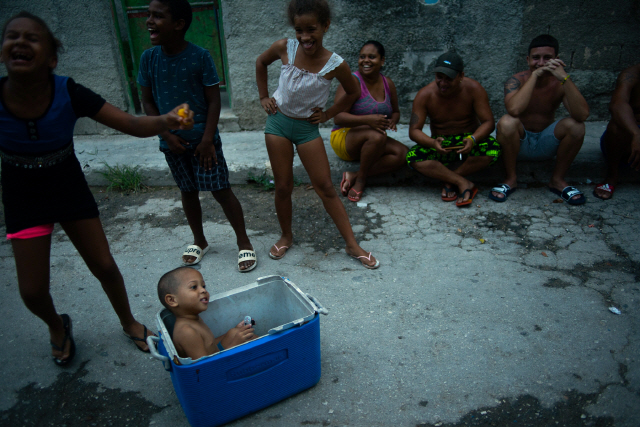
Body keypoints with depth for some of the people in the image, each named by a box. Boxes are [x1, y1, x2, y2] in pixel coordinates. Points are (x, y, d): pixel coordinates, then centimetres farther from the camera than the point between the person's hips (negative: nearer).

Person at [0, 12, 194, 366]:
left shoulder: (69, 93, -23)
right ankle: (56, 326, 38)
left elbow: (132, 125, -29)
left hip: (69, 187, 0)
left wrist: (165, 121, -47)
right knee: (32, 289, 1)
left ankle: (128, 322, 33)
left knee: (104, 266, 5)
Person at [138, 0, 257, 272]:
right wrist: (166, 134, -6)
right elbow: (147, 101, 4)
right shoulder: (148, 58, -2)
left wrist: (207, 139, -14)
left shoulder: (200, 56, -12)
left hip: (202, 139, -4)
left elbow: (213, 100, -10)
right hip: (172, 142, 4)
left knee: (221, 191, -2)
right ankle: (199, 241, 34)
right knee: (187, 191, 16)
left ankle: (244, 243, 13)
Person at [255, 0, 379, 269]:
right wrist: (263, 96, 7)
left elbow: (353, 92, 4)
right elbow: (260, 62, 12)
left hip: (307, 128, -1)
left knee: (326, 188, 1)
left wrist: (328, 114, 0)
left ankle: (352, 244, 9)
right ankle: (286, 236, 28)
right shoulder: (285, 48, -11)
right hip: (278, 122, 1)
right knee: (283, 187, 6)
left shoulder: (335, 64, -15)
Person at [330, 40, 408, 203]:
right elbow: (338, 118, -24)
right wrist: (367, 119, -37)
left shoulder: (388, 84, 5)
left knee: (403, 153, -18)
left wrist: (392, 121, -8)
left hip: (369, 143, 7)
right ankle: (361, 179, -16)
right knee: (377, 136, -36)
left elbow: (396, 111, 18)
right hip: (344, 138, -7)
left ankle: (354, 176, -21)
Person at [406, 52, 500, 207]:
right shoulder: (425, 95, -12)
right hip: (441, 144, 0)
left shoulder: (473, 89, -13)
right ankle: (463, 183, -26)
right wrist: (432, 143, -37)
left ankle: (451, 181, -16)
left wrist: (472, 139, -36)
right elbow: (414, 130, -15)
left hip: (469, 139, 0)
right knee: (412, 157, -30)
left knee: (492, 149, -34)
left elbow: (488, 122, -13)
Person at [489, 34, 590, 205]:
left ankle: (558, 180, -3)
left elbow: (582, 115, -26)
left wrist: (565, 78, -32)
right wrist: (534, 75, -31)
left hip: (545, 144, 2)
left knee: (576, 125, -23)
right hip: (518, 142, -2)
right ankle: (511, 179, -12)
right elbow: (514, 109, -36)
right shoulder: (517, 80, -13)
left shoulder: (560, 83, -8)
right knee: (507, 122, -32)